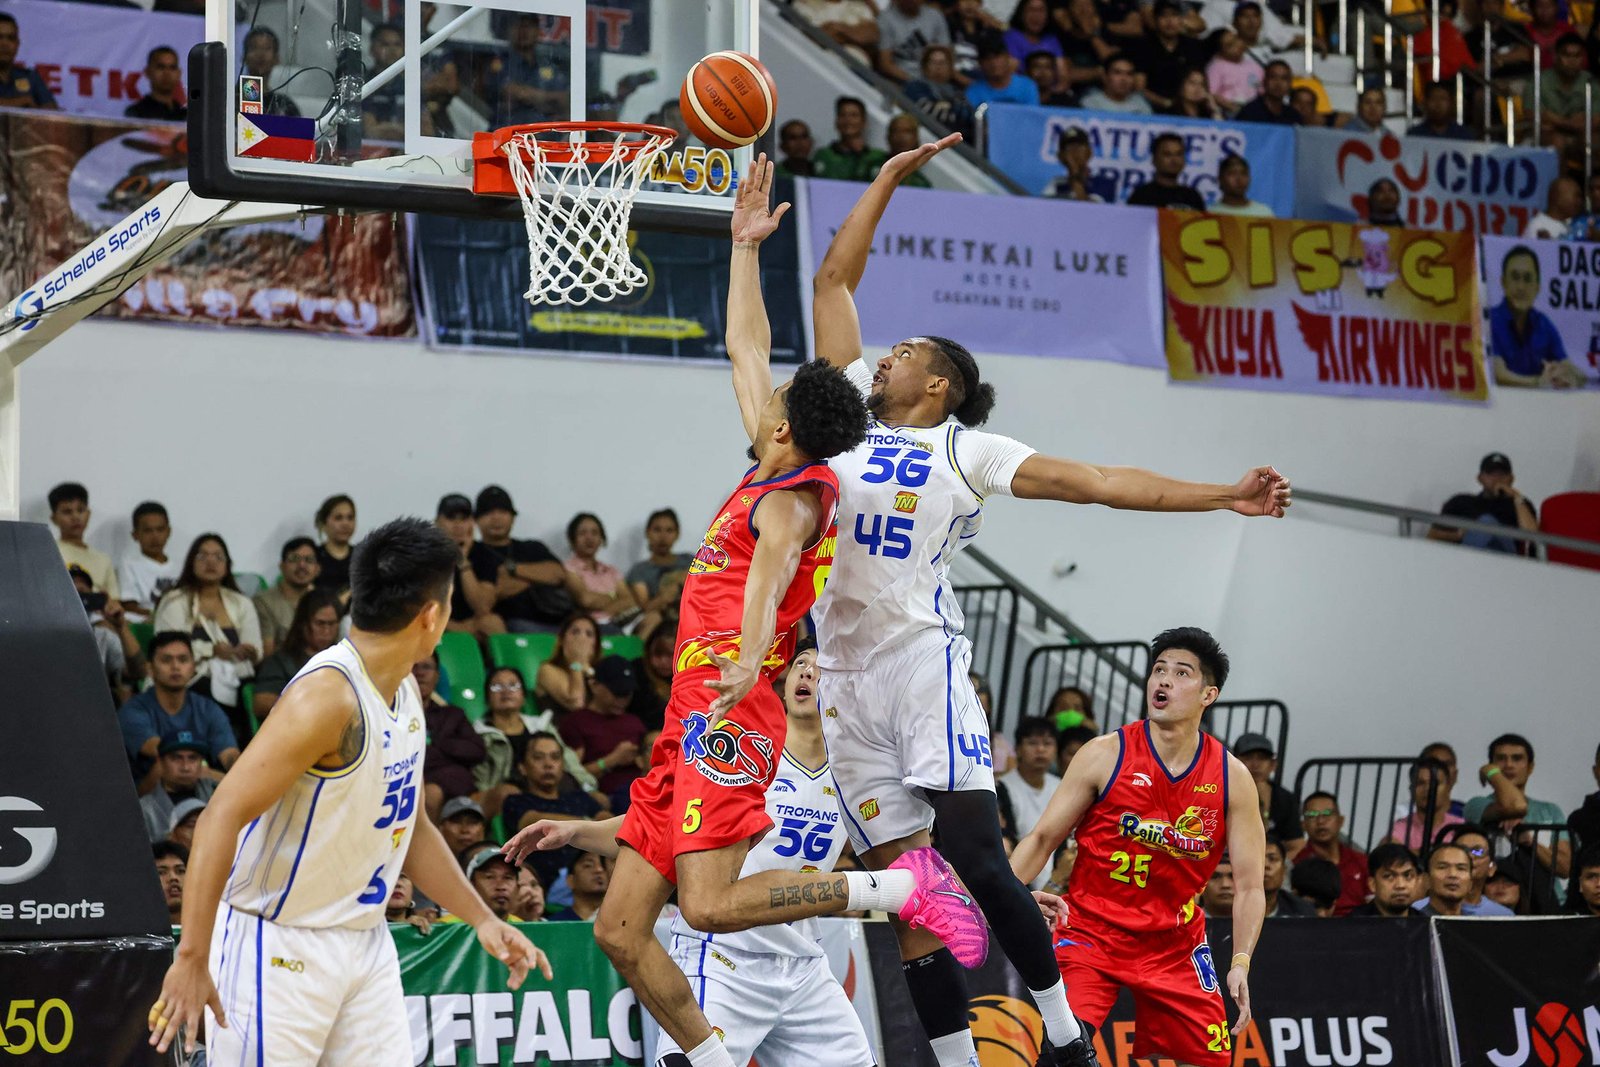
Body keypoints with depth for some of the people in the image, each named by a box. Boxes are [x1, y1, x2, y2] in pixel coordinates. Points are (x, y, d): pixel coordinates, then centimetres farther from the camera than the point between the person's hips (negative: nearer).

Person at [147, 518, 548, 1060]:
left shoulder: (404, 690, 8)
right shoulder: (328, 695, -21)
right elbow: (221, 817, -26)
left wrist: (482, 920, 18)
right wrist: (192, 958, -30)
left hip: (364, 941, 9)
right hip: (278, 944, -9)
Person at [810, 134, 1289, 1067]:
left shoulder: (968, 450, 5)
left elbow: (1098, 482, 0)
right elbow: (835, 282, 20)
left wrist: (1223, 498, -9)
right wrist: (889, 178, 19)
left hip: (925, 665, -4)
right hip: (844, 683, 4)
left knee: (981, 867, -11)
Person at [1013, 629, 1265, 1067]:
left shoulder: (1232, 778, -4)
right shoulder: (1105, 755, -9)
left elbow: (1249, 886, -3)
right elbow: (1043, 837, -4)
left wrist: (1241, 963, -17)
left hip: (1175, 942, 3)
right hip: (1092, 930, -3)